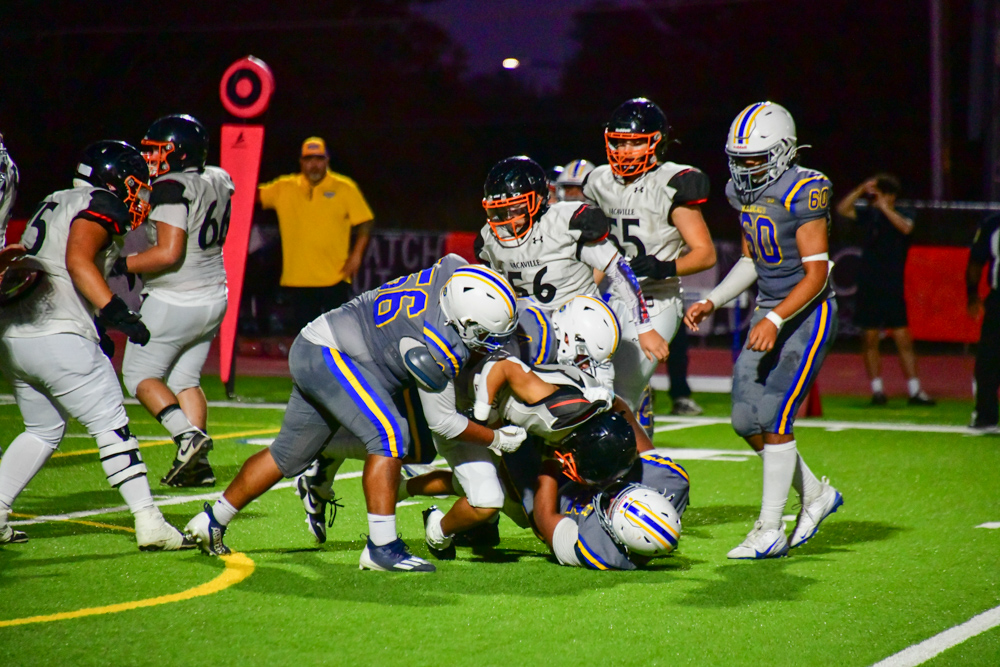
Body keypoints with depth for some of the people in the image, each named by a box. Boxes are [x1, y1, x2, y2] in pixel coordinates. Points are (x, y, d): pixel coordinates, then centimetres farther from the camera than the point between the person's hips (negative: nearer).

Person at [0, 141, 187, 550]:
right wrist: (116, 312, -26)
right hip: (58, 336, -9)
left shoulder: (54, 203, 23)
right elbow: (78, 260, -19)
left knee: (42, 431, 21)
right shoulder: (102, 205, -3)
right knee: (111, 427, -3)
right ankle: (149, 524, -5)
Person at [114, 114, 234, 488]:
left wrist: (120, 265, -15)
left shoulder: (172, 188, -19)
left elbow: (169, 254, -25)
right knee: (185, 379, 16)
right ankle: (198, 465, 11)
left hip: (174, 302, -8)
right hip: (213, 299, 8)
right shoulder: (217, 182, 4)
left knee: (140, 375, 7)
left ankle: (187, 434, -10)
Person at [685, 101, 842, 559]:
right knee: (747, 422, 5)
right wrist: (711, 302, 7)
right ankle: (816, 495, 24)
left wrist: (775, 320, -28)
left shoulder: (804, 192, -19)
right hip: (769, 314, 8)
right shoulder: (743, 192, 6)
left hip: (807, 315, -8)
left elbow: (816, 274, -20)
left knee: (774, 419, -11)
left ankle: (770, 530, -1)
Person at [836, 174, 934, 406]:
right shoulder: (870, 215, 9)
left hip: (893, 288, -3)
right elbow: (843, 209, 5)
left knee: (903, 338, -6)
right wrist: (861, 189, -5)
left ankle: (914, 390, -3)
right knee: (869, 339, 2)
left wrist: (884, 207, -20)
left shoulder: (903, 215, 1)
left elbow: (905, 227, -20)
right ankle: (877, 389, 9)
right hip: (868, 286, 3)